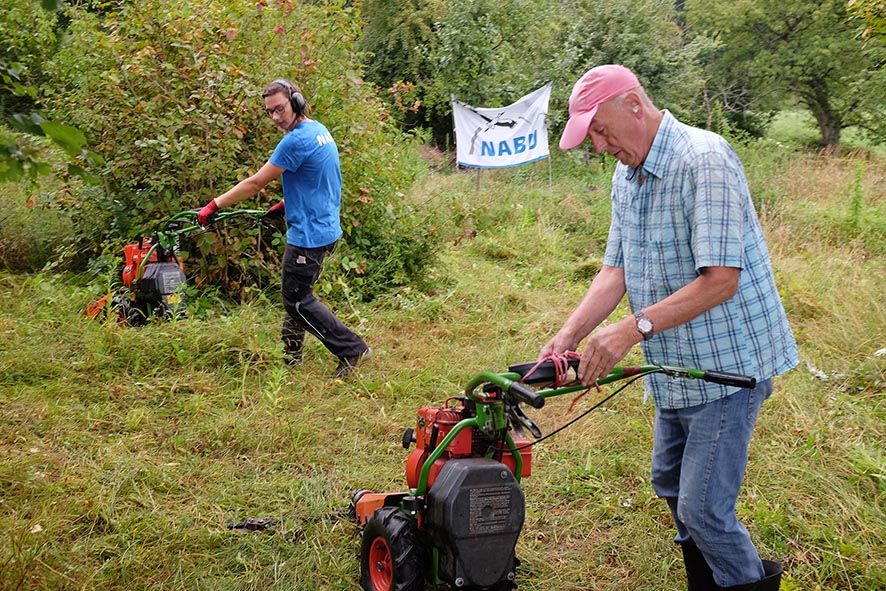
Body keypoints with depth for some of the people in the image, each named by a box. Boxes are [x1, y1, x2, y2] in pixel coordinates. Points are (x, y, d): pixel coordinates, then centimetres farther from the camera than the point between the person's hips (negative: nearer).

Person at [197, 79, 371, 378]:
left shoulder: (296, 140, -21)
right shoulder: (320, 130, 9)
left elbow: (255, 183, -17)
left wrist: (214, 205, -9)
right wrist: (286, 205, 18)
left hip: (308, 235, -10)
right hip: (324, 228, 10)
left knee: (298, 302, 0)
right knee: (297, 294, 19)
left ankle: (352, 349, 3)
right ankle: (291, 354, 29)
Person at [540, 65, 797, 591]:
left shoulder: (705, 161, -22)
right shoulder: (626, 177, 7)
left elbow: (720, 279, -28)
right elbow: (615, 270, 5)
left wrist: (634, 328, -33)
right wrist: (569, 335, -9)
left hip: (726, 364, -9)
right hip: (675, 368, 9)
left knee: (703, 510, -6)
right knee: (670, 485, 20)